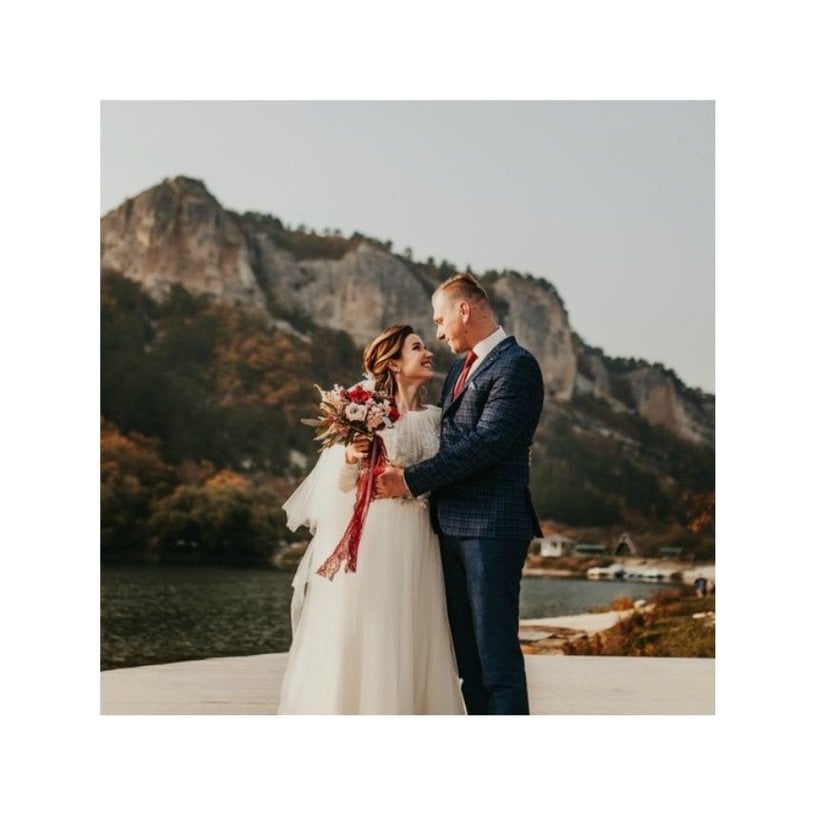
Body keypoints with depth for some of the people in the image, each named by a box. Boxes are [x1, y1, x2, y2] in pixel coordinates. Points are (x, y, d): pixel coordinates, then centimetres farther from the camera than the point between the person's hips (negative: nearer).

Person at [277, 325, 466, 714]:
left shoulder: (433, 417, 12)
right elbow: (338, 480, -5)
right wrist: (350, 458, -22)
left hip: (414, 545, 5)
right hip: (366, 537, -5)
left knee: (407, 637, 6)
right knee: (353, 635, -1)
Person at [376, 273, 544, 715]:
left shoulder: (517, 365, -9)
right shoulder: (460, 368, 20)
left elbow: (485, 443, -18)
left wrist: (412, 479, -16)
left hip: (492, 525, -9)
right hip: (453, 525, 9)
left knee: (496, 650, -7)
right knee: (466, 651, 11)